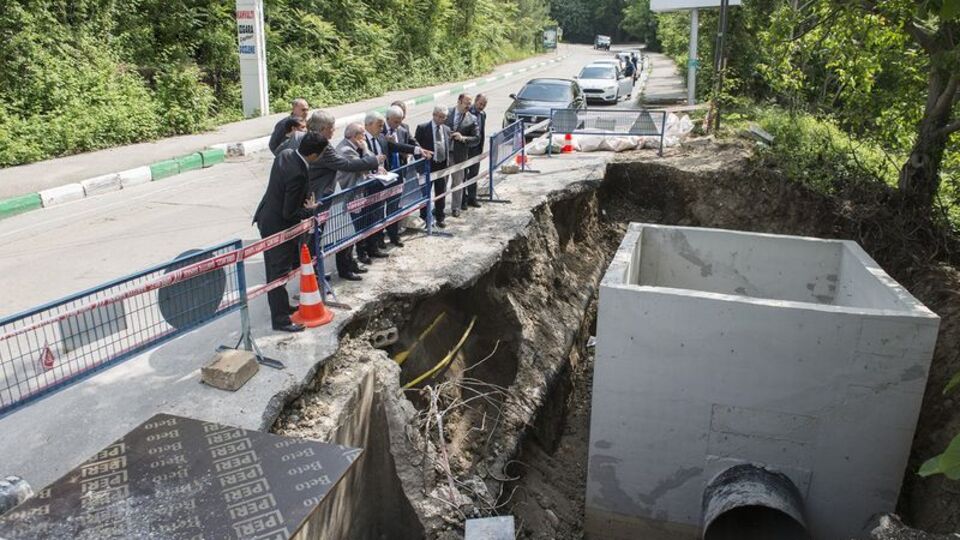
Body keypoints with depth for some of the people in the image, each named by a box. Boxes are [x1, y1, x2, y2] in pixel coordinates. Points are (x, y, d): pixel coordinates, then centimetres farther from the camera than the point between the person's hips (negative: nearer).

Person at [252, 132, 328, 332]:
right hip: (277, 226, -10)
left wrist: (305, 200, 2)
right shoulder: (298, 174, -31)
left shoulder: (286, 154, -3)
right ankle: (280, 319, 11)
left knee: (275, 269, 21)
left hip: (267, 217, 10)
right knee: (279, 273, 1)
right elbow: (289, 214, -25)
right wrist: (310, 210, -9)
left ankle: (281, 306, 36)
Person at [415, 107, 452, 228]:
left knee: (441, 194, 12)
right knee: (425, 193, 5)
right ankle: (424, 218, 18)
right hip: (427, 165, -4)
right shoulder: (422, 128, -7)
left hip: (442, 166, 4)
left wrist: (447, 162, 7)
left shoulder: (447, 129, 8)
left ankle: (439, 218, 25)